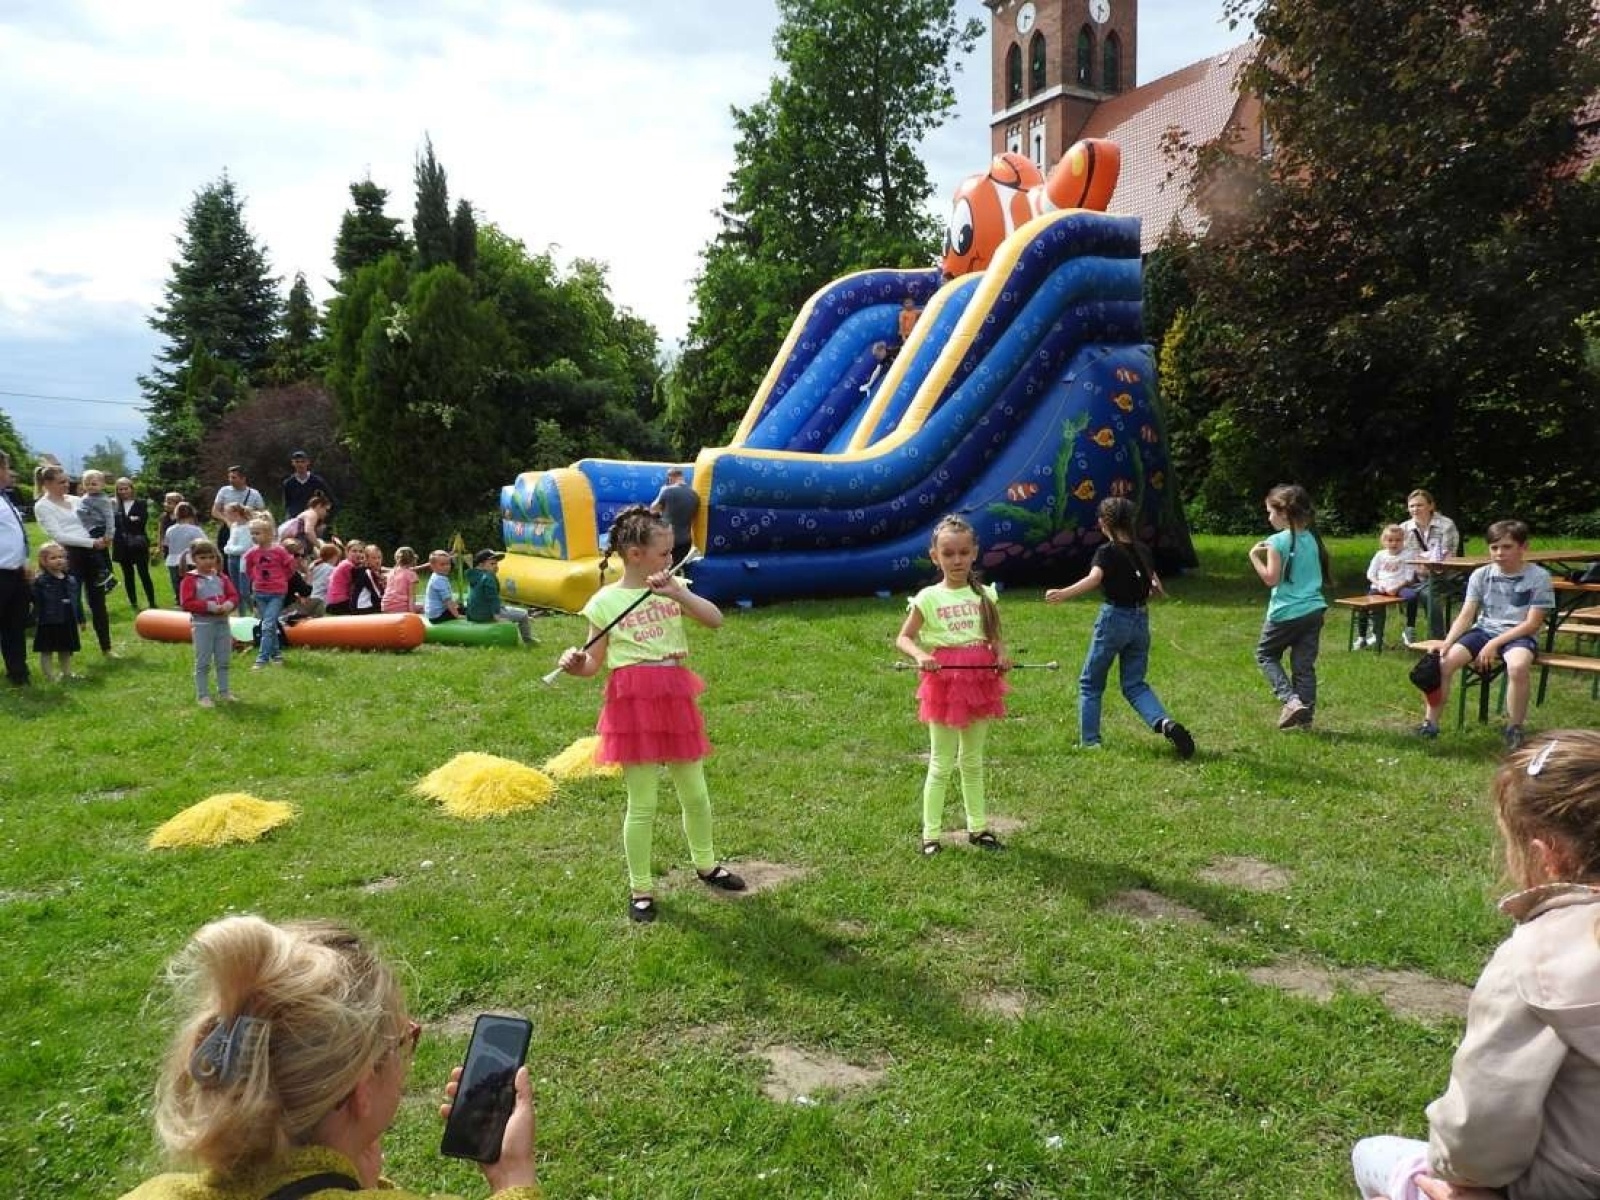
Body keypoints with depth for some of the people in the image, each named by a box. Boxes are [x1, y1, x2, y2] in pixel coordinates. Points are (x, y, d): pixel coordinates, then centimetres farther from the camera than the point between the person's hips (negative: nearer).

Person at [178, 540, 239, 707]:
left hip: (222, 623, 5)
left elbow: (234, 596, 6)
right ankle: (202, 695, 9)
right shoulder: (190, 579, -8)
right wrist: (210, 606, -22)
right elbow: (186, 603, -15)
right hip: (202, 625, -5)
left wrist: (228, 605, -17)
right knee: (203, 662, 1)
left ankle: (224, 691, 25)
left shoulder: (221, 577, 8)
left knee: (223, 661, 14)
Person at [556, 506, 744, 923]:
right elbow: (594, 663, -1)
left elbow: (715, 619, -9)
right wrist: (575, 664, -23)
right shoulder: (605, 601, -5)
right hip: (632, 702, -4)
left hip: (675, 699, 4)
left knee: (695, 794, 16)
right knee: (642, 804, 2)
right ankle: (640, 889, 19)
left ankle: (706, 865, 39)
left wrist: (677, 592, -20)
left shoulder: (673, 588, 5)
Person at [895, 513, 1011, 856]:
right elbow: (903, 638, -4)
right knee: (941, 764, 4)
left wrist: (1002, 656, -11)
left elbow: (994, 637, 10)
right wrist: (921, 656, -24)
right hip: (944, 681, -4)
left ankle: (978, 827, 28)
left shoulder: (984, 594, 4)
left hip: (980, 679, 4)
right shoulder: (929, 598, -7)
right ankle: (930, 834, 14)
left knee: (972, 761, 17)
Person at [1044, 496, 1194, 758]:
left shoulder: (1107, 551, -11)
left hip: (1114, 618, -5)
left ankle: (1089, 741, 10)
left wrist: (1063, 594, -44)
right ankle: (1165, 723, -10)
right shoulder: (1141, 550, 6)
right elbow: (1155, 583, 16)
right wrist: (1157, 591, 40)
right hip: (1141, 620, 5)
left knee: (1090, 682, 11)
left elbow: (1094, 578, -29)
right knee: (1134, 684, 14)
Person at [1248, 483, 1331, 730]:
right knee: (1305, 664, 10)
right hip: (1313, 610, 6)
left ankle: (1291, 699, -3)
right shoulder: (1312, 538, 7)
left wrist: (1254, 557, -6)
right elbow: (1323, 574, 18)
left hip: (1286, 613, -6)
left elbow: (1271, 579, -16)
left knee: (1265, 654, 13)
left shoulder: (1278, 541, -14)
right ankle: (1306, 714, 11)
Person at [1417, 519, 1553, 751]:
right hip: (1483, 630, 3)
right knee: (1442, 661, -23)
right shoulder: (1481, 575, 4)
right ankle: (1430, 723, -11)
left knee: (1518, 666, -38)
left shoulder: (1539, 577, -5)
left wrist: (1494, 644, -17)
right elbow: (1466, 616, 0)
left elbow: (1532, 624, -9)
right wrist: (1446, 643, -17)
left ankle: (1514, 730, -17)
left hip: (1519, 635, -3)